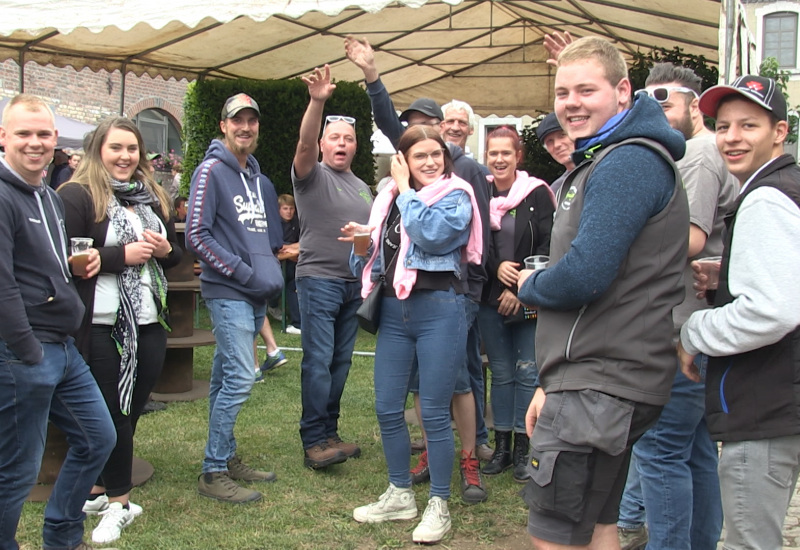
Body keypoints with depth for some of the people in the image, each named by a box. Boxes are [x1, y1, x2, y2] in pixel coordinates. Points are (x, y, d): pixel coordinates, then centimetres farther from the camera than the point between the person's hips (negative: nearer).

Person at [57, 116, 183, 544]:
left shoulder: (152, 197, 15)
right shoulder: (77, 197, -6)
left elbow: (174, 253, 23)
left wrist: (165, 250, 1)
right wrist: (122, 255, -18)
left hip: (150, 322, 6)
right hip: (102, 326, -6)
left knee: (131, 410, 11)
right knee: (114, 413, 3)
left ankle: (99, 489, 28)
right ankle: (118, 502, 17)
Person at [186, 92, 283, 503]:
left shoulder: (259, 179, 17)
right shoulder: (211, 171, -7)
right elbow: (196, 236, -14)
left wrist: (273, 273, 10)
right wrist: (244, 273, -16)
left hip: (256, 296, 8)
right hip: (228, 294, -8)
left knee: (227, 379, 14)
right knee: (239, 379, -13)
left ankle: (226, 459, 22)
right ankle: (213, 472, -4)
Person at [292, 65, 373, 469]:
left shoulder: (362, 188, 18)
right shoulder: (312, 175, -1)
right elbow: (304, 144, -22)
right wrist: (317, 101, -37)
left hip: (355, 284, 6)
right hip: (319, 280, -6)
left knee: (341, 362, 9)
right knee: (318, 361, -9)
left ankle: (329, 433, 17)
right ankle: (313, 441, -6)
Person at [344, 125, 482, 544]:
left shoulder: (455, 196, -3)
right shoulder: (391, 197, 14)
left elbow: (431, 234, -22)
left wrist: (406, 189, -10)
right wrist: (366, 238, 2)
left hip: (438, 309, -6)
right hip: (394, 310, 6)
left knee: (434, 413, -1)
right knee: (387, 408, 8)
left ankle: (438, 506, 13)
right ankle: (400, 495, 26)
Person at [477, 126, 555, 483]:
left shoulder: (537, 194, -3)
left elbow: (547, 247, -7)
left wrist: (521, 289, -11)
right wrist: (496, 267, -12)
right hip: (490, 296, 3)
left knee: (527, 372, 0)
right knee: (501, 373, 10)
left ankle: (524, 448, 9)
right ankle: (502, 447, 18)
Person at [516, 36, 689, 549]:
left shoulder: (626, 163, -16)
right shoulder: (602, 161, 19)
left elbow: (583, 276, -27)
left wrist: (529, 285, -3)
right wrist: (552, 384, 20)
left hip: (602, 386, -11)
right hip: (595, 378, 11)